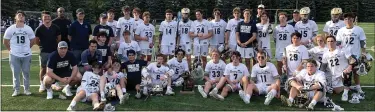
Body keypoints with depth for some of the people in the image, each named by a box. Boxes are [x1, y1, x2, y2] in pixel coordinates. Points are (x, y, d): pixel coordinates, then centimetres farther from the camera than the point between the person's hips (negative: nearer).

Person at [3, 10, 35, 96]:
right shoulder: (10, 29, -3)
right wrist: (10, 49, 5)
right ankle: (16, 90, 14)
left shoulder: (28, 29, -1)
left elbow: (32, 41, 11)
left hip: (26, 55, 1)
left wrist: (26, 48, 10)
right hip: (14, 55, -1)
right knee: (15, 73, 5)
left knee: (26, 73, 7)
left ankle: (26, 89, 18)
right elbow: (5, 42, 7)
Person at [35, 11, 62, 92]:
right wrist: (43, 46, 9)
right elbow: (36, 41, 5)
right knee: (43, 68, 5)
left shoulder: (55, 28, 1)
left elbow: (59, 38, 13)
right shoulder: (39, 29, -4)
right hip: (44, 52, -2)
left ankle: (55, 84, 16)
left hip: (54, 51, 2)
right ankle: (42, 85, 14)